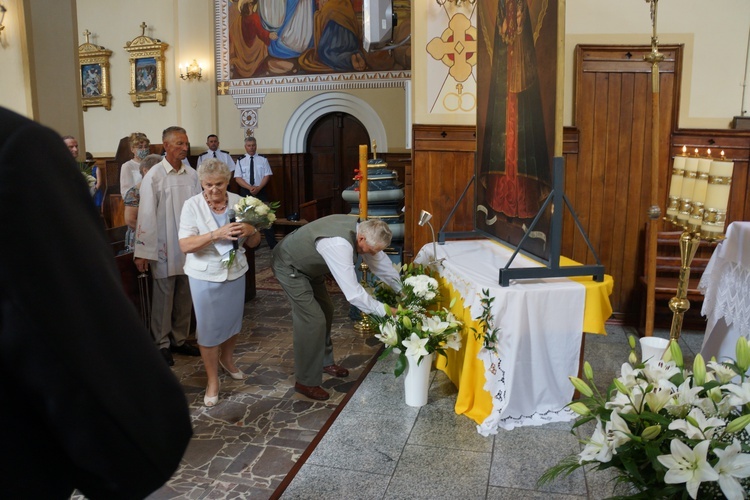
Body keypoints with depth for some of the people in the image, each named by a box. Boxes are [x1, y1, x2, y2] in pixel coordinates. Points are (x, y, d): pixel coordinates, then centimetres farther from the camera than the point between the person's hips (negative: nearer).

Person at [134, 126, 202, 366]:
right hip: (164, 248, -4)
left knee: (185, 296, 12)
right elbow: (146, 215, -10)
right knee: (163, 297, 5)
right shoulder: (154, 176, -8)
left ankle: (180, 339, 26)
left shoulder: (191, 174, 3)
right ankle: (162, 344, 19)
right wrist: (143, 252, -11)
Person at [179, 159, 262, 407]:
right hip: (205, 276, -3)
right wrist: (217, 234, -33)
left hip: (235, 272, 3)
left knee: (233, 320, 19)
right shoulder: (192, 205, -13)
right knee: (208, 327, 4)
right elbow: (185, 245, -22)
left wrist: (251, 231, -23)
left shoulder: (238, 202, -5)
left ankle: (227, 358, 48)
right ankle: (212, 380, 22)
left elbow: (254, 242, 0)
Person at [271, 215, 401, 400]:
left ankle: (324, 361, 35)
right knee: (313, 320, -11)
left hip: (307, 263, 9)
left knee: (326, 310, 16)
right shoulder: (339, 245, -40)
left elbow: (381, 261, 1)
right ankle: (306, 382, 2)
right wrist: (383, 310, -28)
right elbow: (352, 292, -39)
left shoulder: (360, 229, -13)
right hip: (288, 266, -9)